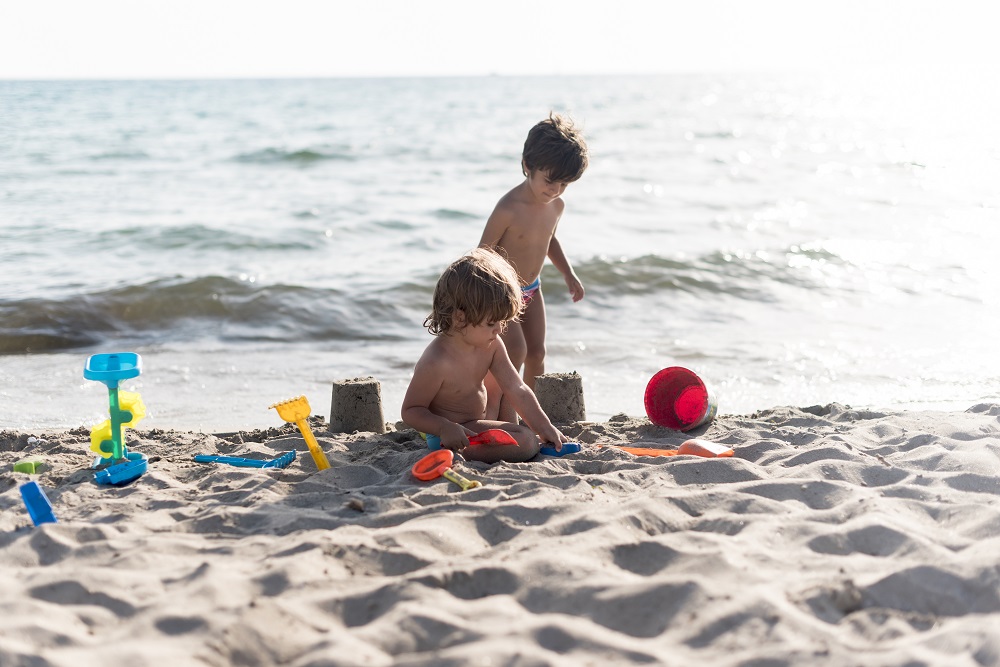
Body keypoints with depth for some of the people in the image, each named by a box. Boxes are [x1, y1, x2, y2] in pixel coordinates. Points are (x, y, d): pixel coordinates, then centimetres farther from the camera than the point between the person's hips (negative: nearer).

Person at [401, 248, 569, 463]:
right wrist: (445, 428, -36)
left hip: (477, 425, 9)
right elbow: (410, 410, -21)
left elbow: (517, 390, -1)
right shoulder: (436, 362, -29)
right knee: (527, 443, -19)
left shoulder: (491, 345, -5)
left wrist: (545, 428, -4)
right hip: (453, 435, -9)